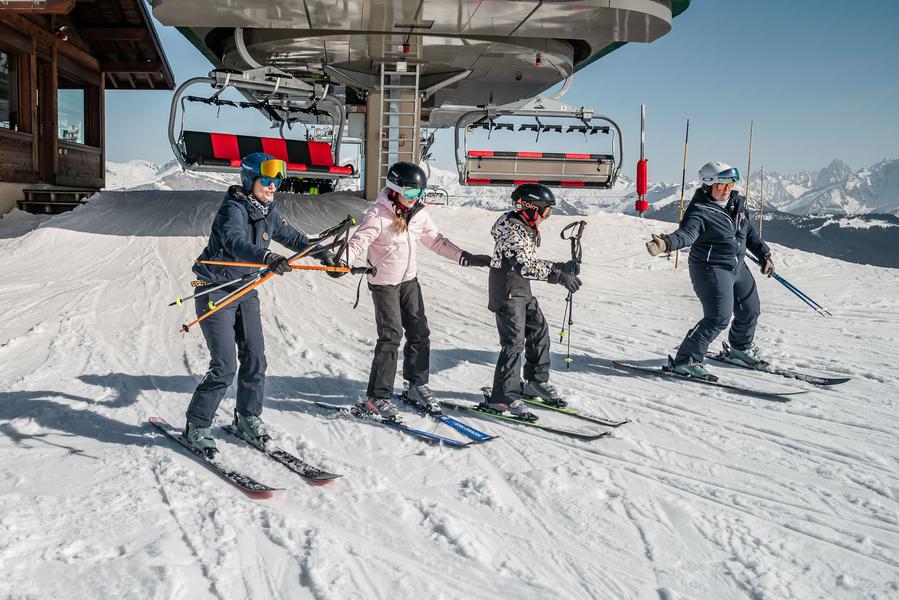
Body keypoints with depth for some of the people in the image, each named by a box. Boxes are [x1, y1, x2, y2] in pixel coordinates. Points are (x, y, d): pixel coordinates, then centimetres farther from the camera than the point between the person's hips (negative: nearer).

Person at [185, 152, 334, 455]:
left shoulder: (268, 212, 4)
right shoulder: (233, 209, -20)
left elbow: (291, 237, 20)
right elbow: (235, 242, -40)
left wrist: (321, 253, 14)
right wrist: (267, 257, -57)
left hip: (245, 291, 7)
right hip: (215, 291, -7)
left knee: (255, 359, 5)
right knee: (224, 367, -10)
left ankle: (248, 418, 25)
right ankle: (196, 427, 6)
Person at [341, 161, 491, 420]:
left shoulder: (419, 214, 2)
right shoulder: (378, 215, -18)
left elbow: (436, 241, 12)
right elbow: (358, 242, -25)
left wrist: (466, 258, 7)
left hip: (409, 280, 7)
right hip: (384, 283, -7)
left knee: (419, 333, 8)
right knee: (391, 335, -13)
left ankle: (417, 385, 26)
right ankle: (376, 398, -6)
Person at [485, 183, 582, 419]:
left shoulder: (527, 229, 11)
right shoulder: (512, 229, -21)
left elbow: (533, 263, 17)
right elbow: (524, 265, -31)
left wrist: (562, 266, 10)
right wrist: (560, 276, -35)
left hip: (523, 293, 10)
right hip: (507, 295, -10)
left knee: (539, 333, 14)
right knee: (514, 342, -12)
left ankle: (536, 382, 30)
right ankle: (503, 398, -7)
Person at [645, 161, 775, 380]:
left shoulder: (738, 203, 6)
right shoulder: (700, 211, -18)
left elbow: (750, 232, 20)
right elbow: (686, 234, -35)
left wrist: (764, 254, 23)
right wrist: (666, 243, -56)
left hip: (738, 267, 9)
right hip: (711, 269, -9)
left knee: (750, 311, 20)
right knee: (718, 317, -20)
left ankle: (740, 348, 48)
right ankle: (685, 360, -12)